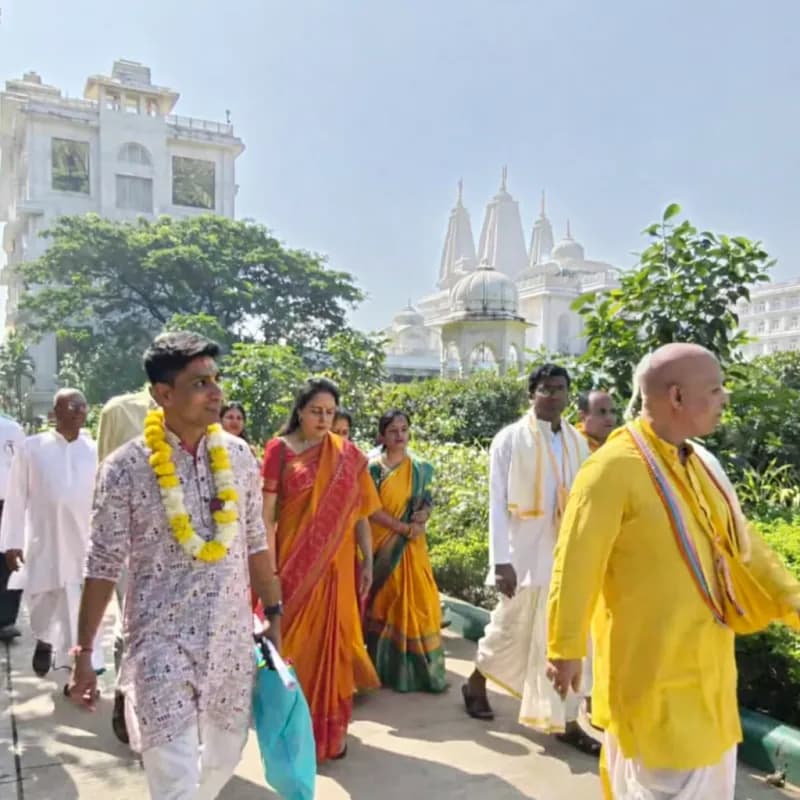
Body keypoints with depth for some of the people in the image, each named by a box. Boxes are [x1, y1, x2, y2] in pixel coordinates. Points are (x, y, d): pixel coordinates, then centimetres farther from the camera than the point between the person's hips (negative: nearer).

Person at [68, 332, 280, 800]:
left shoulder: (238, 455, -2)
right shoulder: (125, 468, -12)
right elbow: (104, 566, -6)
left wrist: (274, 614, 8)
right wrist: (84, 653, -3)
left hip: (233, 636, 4)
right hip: (161, 642, -4)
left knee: (226, 754, 19)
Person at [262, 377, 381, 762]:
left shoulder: (348, 455, 3)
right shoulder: (279, 450, -6)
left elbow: (359, 510, 7)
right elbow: (266, 514, -6)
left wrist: (368, 559, 6)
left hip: (336, 563, 2)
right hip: (294, 562, -2)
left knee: (332, 639, 10)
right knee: (294, 640, 8)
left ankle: (331, 728, 27)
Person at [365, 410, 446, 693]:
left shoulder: (420, 468, 7)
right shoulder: (374, 468, -4)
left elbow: (427, 500, 10)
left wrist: (423, 514, -13)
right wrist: (403, 527, -16)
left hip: (412, 547, 3)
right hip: (382, 545, -3)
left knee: (417, 603, 0)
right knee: (384, 604, 4)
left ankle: (422, 668, 8)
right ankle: (385, 668, 14)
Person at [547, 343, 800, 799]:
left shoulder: (701, 461, 2)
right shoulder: (616, 467, -23)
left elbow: (739, 540, 13)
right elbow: (577, 563, -21)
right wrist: (567, 648, -17)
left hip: (705, 658, 8)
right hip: (653, 663, -8)